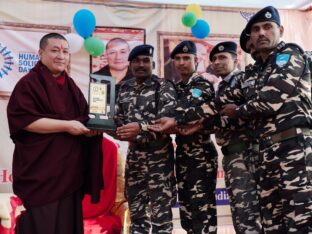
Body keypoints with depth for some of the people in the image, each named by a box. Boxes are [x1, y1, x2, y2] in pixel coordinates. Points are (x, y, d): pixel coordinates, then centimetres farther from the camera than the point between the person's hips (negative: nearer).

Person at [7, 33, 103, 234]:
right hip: (42, 170, -6)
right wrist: (66, 125, -19)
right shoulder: (29, 83, -6)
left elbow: (83, 117, 22)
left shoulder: (70, 85, 15)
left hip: (70, 170, 7)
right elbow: (22, 119, -18)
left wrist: (89, 127, -2)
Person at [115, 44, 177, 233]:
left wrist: (140, 128, -31)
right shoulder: (125, 89, 11)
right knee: (136, 209, 14)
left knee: (161, 210, 0)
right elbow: (118, 120, 13)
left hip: (159, 156, -5)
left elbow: (167, 119, -19)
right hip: (134, 156, 5)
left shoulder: (164, 87, -5)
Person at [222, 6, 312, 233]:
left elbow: (271, 100, -13)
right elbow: (251, 113, 23)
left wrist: (239, 111, 4)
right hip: (268, 151, 8)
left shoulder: (290, 55, 0)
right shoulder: (256, 73, 22)